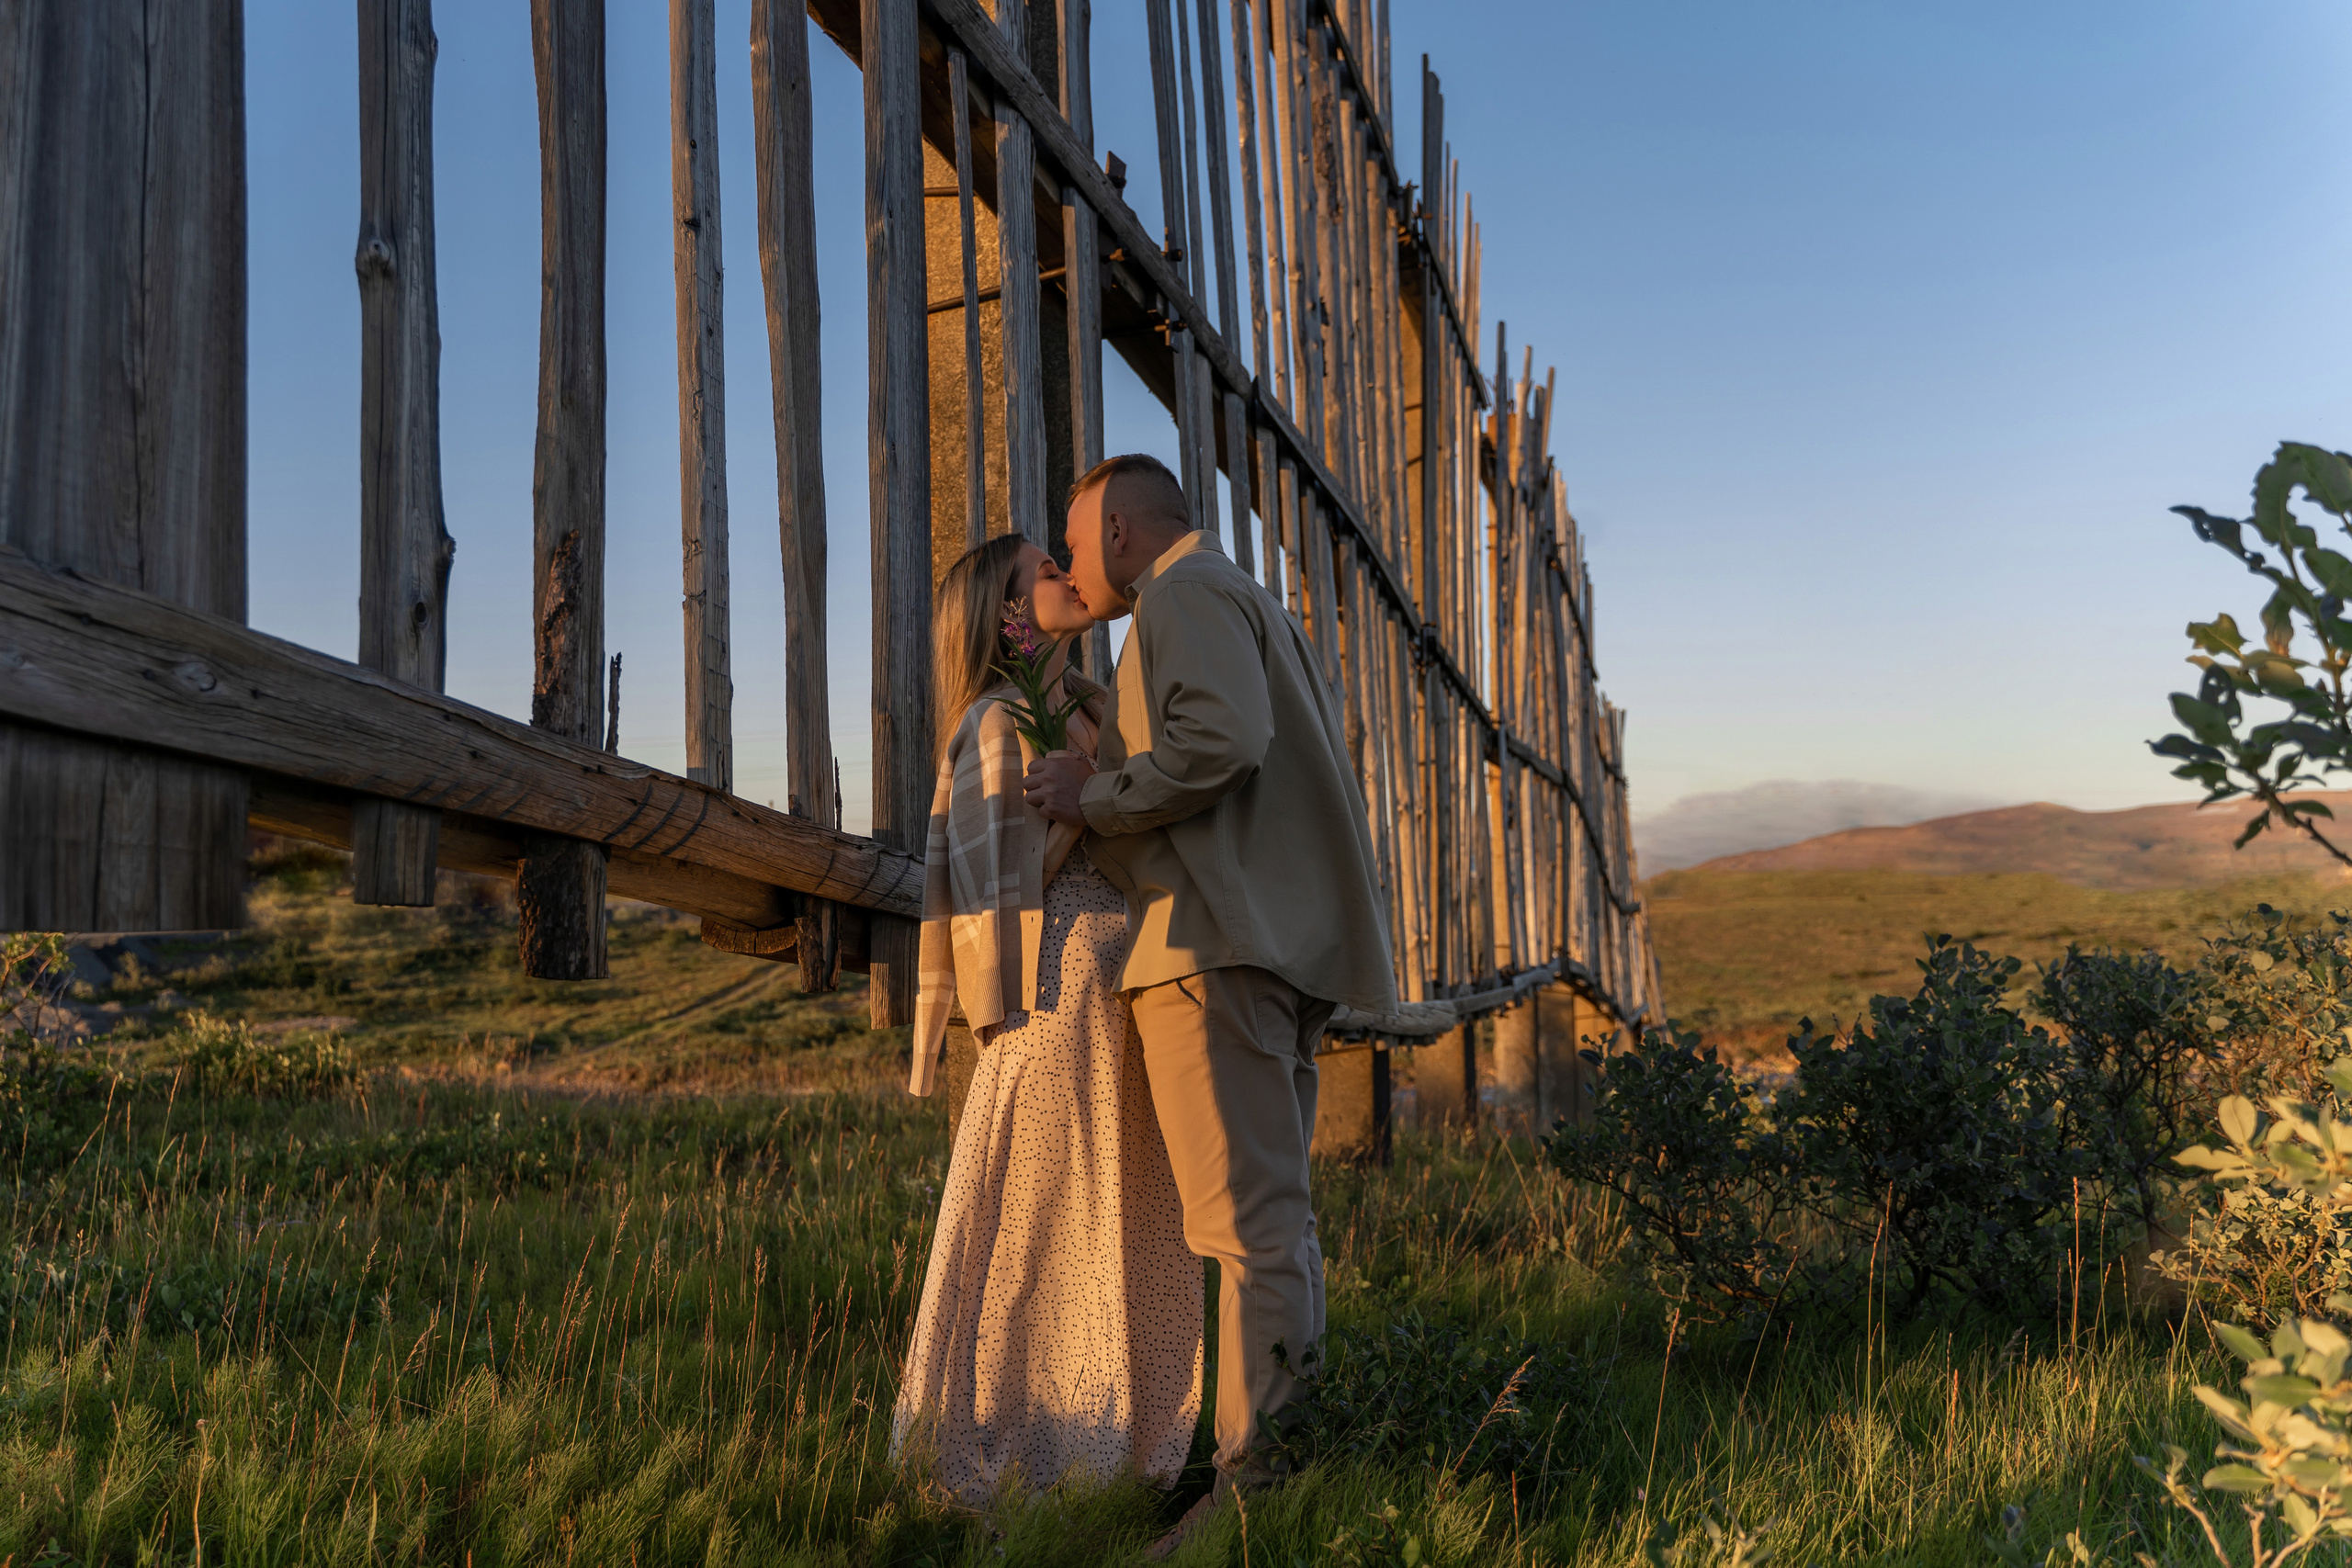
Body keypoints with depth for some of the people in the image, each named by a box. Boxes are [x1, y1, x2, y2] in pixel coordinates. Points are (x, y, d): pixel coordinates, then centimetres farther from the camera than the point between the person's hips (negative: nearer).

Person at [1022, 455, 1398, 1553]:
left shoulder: (1185, 591, -3)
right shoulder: (1253, 606, 28)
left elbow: (1220, 738, -21)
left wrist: (1093, 795, -10)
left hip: (1217, 942, -10)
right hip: (1278, 947, 10)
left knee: (1248, 1219, -11)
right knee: (1270, 1217, 10)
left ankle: (1259, 1476, -9)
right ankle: (1290, 1458, 13)